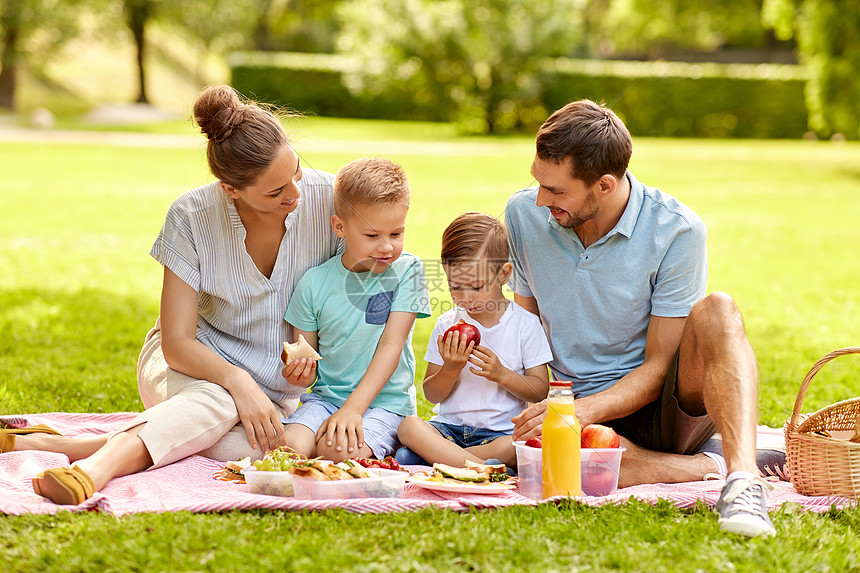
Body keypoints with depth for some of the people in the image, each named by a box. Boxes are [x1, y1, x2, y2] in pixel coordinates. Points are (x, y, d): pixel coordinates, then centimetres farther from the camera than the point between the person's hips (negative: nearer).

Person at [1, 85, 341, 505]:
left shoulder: (327, 198, -16)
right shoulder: (192, 216, -18)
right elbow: (177, 343, -18)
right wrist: (237, 382, -36)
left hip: (276, 387, 1)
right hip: (196, 365, -1)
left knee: (241, 443, -34)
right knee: (218, 406, -39)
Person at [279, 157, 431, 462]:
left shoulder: (406, 271, -5)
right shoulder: (315, 282, 1)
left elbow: (391, 345, -11)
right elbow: (307, 354, 9)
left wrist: (353, 408, -20)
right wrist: (301, 372, -18)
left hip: (385, 400, -3)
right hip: (325, 396, 3)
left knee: (340, 450, -30)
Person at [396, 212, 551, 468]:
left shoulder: (525, 324, 0)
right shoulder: (446, 325, 6)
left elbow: (540, 391, 0)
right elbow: (432, 395, 8)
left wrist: (501, 375, -16)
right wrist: (450, 369, -13)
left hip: (502, 432, -2)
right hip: (449, 426, 3)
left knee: (513, 449, -37)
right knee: (409, 426, -29)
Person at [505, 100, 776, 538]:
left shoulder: (676, 230, -15)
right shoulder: (524, 214, -3)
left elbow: (657, 368, -12)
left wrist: (582, 410, -29)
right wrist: (535, 407, -11)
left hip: (660, 410, -2)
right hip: (583, 414, 2)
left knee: (717, 312, -33)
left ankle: (743, 474, -47)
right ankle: (715, 468, -25)